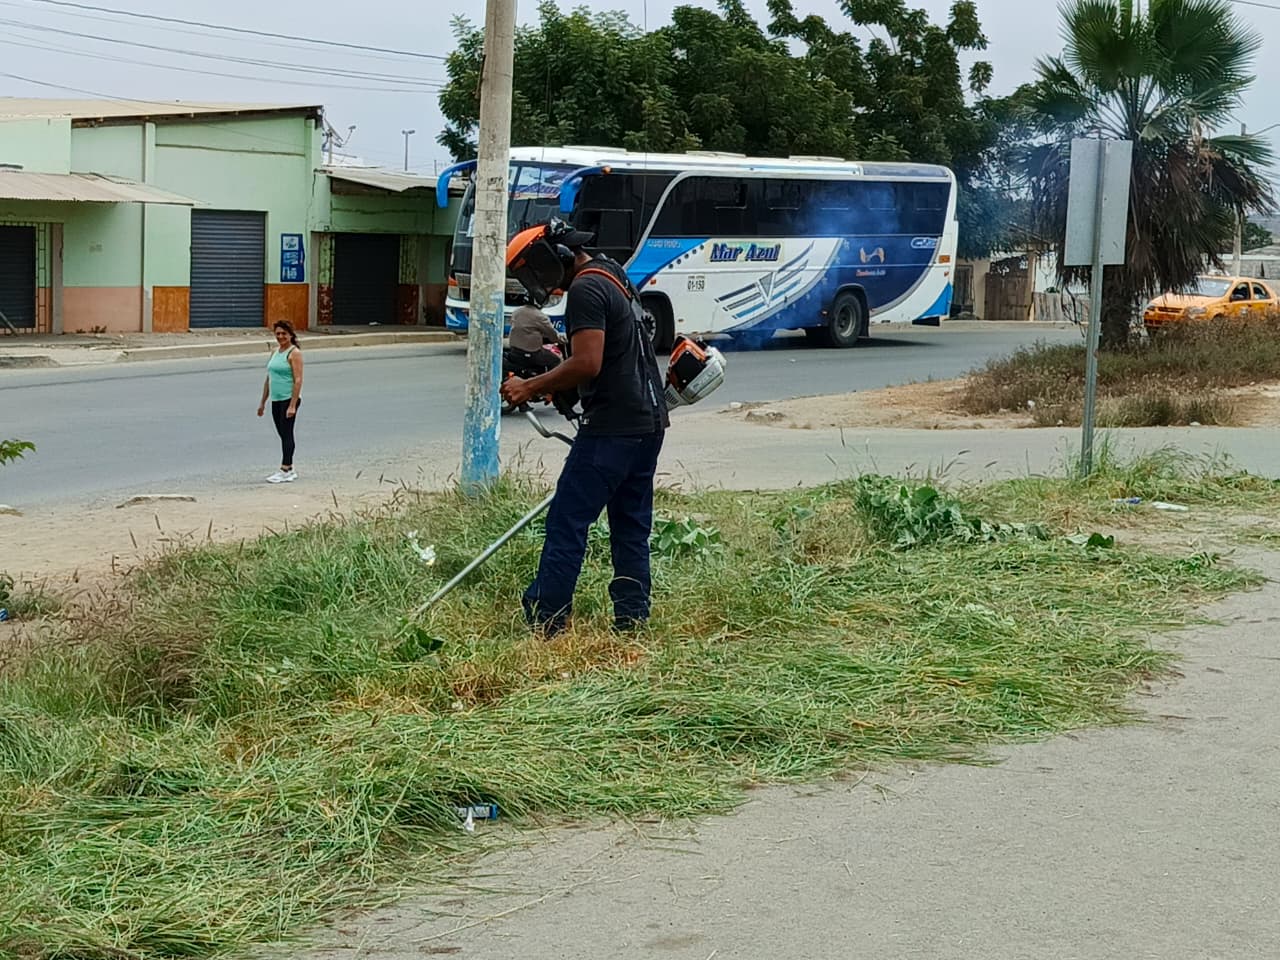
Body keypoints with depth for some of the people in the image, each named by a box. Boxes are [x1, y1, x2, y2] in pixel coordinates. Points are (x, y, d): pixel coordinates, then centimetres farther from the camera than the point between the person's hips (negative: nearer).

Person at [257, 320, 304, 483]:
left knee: (286, 433, -9)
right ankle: (290, 470, 17)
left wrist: (292, 405, -22)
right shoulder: (275, 352, 15)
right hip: (276, 400, 8)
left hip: (289, 399, -8)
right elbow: (269, 379, 20)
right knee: (283, 434, 10)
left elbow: (298, 380, -16)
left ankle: (285, 471, -9)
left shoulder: (294, 353, -9)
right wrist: (263, 402, 19)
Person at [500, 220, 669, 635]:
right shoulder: (614, 277, 18)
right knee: (631, 526, 12)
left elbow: (587, 364, -22)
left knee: (567, 523, -7)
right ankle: (632, 622, 13)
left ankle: (543, 623, -6)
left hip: (613, 427, -10)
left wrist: (530, 387, -14)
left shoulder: (586, 290, -13)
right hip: (649, 423, 10)